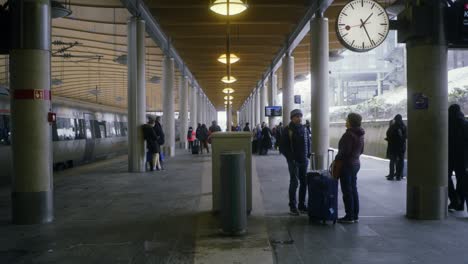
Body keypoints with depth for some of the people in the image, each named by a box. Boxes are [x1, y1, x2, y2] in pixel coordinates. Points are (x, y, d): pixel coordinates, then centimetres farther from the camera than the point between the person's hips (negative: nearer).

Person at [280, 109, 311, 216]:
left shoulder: (304, 129, 11)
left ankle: (302, 205, 19)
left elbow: (308, 142, 20)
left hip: (304, 160, 6)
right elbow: (283, 146, -6)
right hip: (294, 161, -5)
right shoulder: (287, 130, -5)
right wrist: (290, 157, -12)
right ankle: (293, 206, 3)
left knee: (304, 183, 8)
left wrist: (308, 154, 8)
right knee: (294, 182, -6)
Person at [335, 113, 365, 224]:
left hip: (346, 164, -9)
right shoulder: (360, 135, 10)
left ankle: (349, 216, 3)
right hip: (356, 164, 9)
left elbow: (344, 151, -22)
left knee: (347, 191, -2)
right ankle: (355, 216, 19)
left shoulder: (349, 134, -19)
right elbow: (361, 150, 17)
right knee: (354, 190, 14)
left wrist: (336, 159, -10)